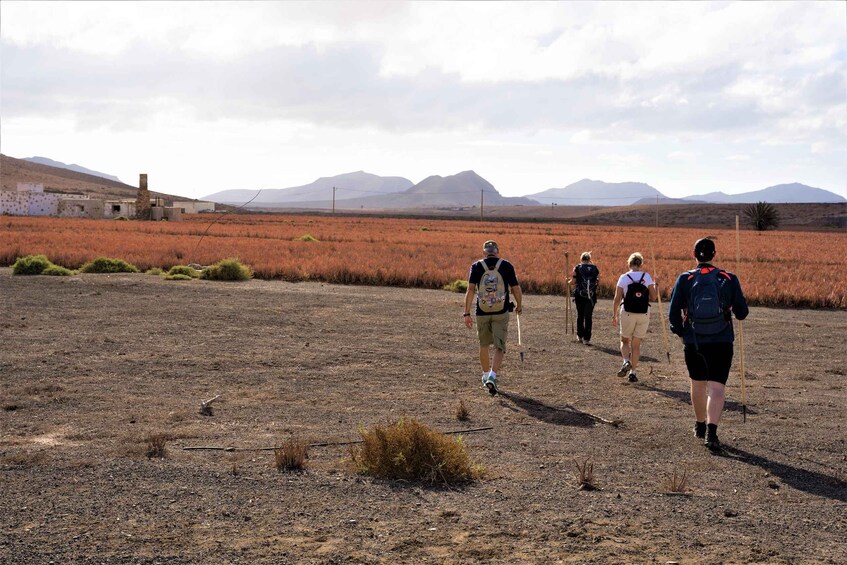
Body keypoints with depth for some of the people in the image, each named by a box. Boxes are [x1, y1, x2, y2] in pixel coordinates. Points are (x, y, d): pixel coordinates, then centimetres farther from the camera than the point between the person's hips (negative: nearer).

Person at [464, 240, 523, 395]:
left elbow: (470, 290, -8)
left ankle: (486, 375, 33)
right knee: (499, 347, 1)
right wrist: (518, 306, 21)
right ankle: (492, 375, -18)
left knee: (484, 345, 19)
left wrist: (467, 313, -8)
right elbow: (516, 290, 3)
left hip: (482, 313, 1)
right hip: (501, 313, -1)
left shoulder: (476, 266, 0)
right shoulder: (506, 266, 0)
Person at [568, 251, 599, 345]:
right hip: (591, 296, 0)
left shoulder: (577, 268, -3)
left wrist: (568, 281, 17)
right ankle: (587, 338, 3)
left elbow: (573, 282, -4)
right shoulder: (595, 269, 2)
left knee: (580, 316, 16)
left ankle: (580, 336, 25)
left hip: (579, 296, 0)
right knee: (588, 317, 6)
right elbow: (597, 280, 2)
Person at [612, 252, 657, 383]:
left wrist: (614, 315, 4)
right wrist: (655, 286, 18)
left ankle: (626, 362, -11)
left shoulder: (624, 278, -5)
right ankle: (633, 372, 9)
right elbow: (653, 297, -1)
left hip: (627, 313, -1)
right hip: (644, 314, 1)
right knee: (636, 344, 11)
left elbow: (617, 299, -5)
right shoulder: (647, 277, -2)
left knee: (624, 341, 16)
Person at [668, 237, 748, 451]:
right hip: (722, 342, -1)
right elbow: (742, 313, 0)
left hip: (693, 342, 1)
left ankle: (700, 426, 34)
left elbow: (673, 313, -4)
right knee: (716, 387, -3)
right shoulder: (729, 279, -4)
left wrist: (681, 332, 13)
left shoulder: (685, 279, -5)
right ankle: (711, 431, -18)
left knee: (698, 384, 19)